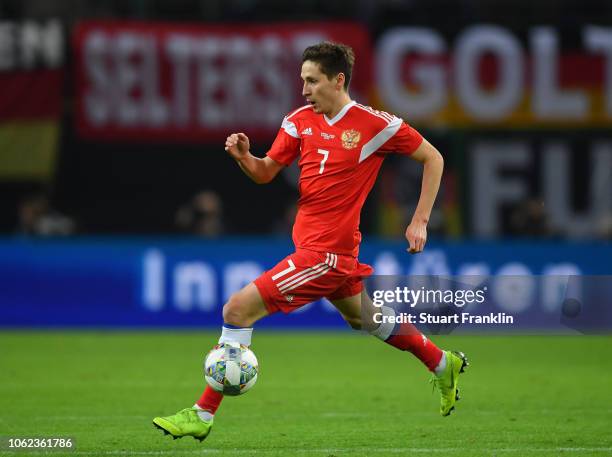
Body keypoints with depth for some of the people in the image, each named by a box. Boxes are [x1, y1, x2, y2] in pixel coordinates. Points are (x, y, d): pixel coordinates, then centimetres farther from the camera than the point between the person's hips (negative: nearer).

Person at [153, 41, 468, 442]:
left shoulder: (374, 124, -13)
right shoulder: (301, 120, 4)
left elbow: (433, 158, -3)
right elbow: (266, 173, 8)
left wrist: (420, 222, -7)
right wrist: (244, 157, -15)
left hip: (326, 252, -8)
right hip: (312, 243, 8)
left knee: (238, 309, -13)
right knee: (366, 318, 28)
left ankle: (203, 415, -6)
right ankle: (443, 365, 50)